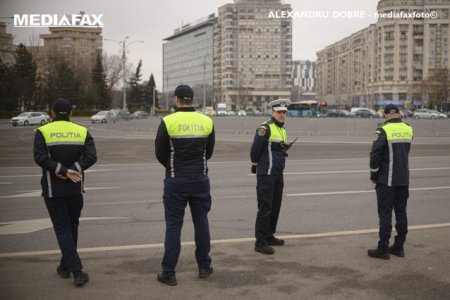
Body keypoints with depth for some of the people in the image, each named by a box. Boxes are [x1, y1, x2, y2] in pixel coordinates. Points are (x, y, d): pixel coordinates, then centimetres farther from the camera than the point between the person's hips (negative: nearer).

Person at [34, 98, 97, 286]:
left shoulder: (43, 132, -4)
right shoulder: (82, 132, 3)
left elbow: (41, 158, -18)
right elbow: (91, 157, -10)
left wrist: (64, 171, -18)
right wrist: (71, 172, -14)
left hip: (53, 189, -2)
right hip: (75, 188, 3)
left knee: (63, 229, 3)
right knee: (72, 226, 18)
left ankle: (77, 271, -4)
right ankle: (65, 266, 29)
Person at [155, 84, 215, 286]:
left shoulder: (168, 122, -10)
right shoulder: (207, 121, -1)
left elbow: (160, 154, -1)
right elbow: (209, 152, 8)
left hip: (176, 180, -2)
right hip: (200, 179, 3)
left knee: (173, 225, 4)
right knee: (201, 222, 14)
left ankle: (168, 273, 7)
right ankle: (204, 267, 23)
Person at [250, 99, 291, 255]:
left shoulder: (282, 129, 14)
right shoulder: (265, 128, -14)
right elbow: (254, 150, -13)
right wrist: (255, 167, -1)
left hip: (278, 175, 9)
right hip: (266, 175, -8)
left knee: (275, 207, 14)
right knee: (265, 208, -6)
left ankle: (269, 236, 27)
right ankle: (260, 242, -2)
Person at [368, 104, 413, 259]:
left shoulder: (383, 131, -13)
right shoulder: (408, 130, 5)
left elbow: (375, 155, -14)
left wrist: (373, 176, -3)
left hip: (387, 181, -6)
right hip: (404, 179, 6)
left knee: (385, 213, -1)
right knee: (401, 212, 12)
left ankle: (383, 249, 3)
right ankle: (399, 247, 19)